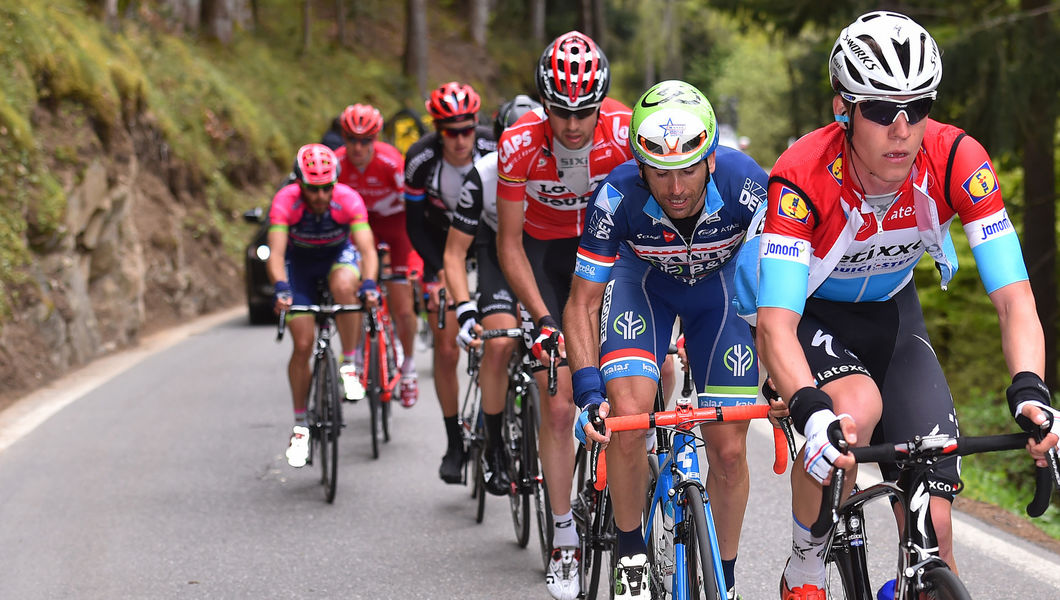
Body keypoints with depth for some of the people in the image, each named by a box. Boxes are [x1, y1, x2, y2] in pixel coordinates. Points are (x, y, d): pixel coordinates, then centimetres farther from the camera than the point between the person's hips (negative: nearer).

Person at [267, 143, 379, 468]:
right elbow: (276, 253, -39)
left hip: (339, 255, 0)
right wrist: (281, 289, -56)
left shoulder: (348, 199, -31)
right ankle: (300, 425, 6)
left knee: (343, 286, -37)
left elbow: (367, 249, -37)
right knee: (303, 344, -9)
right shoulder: (285, 201, -31)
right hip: (299, 261, 0)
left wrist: (368, 284, -56)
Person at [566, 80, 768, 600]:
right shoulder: (618, 197, -34)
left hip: (720, 282, 0)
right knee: (628, 416, -23)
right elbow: (582, 304, -24)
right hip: (644, 282, 0)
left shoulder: (745, 186, -35)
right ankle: (632, 558, -1)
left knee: (729, 449, -5)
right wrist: (589, 392, -35)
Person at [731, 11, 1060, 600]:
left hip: (890, 313, 3)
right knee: (855, 410, -36)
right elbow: (775, 325, -40)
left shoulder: (957, 160, -27)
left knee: (932, 530, -10)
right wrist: (811, 413, -58)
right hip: (806, 311, -3)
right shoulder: (803, 176, -34)